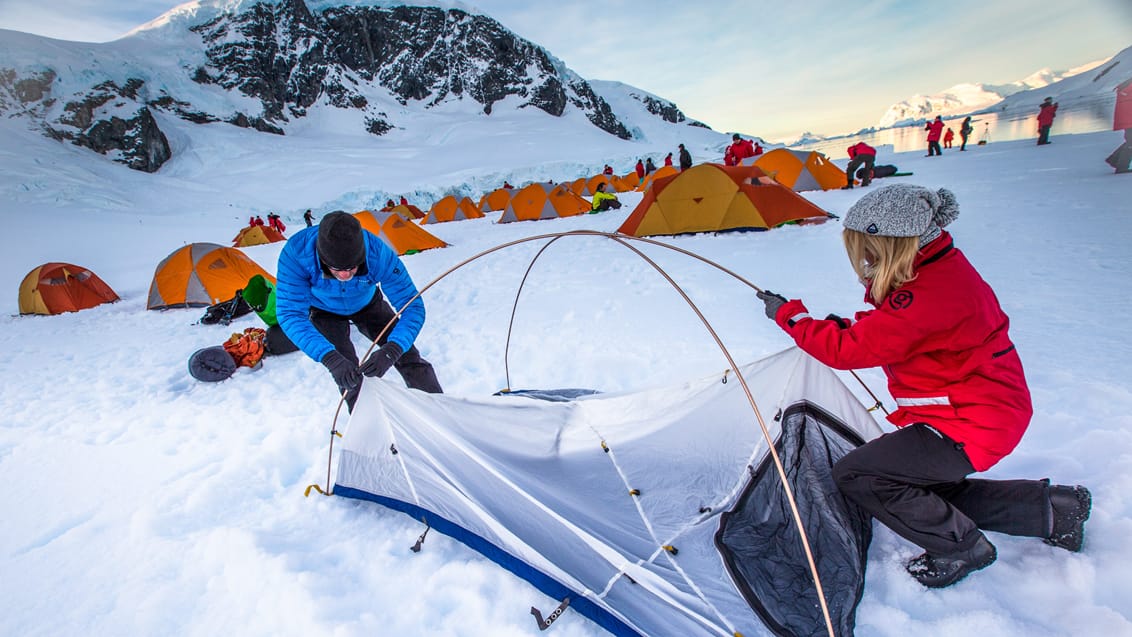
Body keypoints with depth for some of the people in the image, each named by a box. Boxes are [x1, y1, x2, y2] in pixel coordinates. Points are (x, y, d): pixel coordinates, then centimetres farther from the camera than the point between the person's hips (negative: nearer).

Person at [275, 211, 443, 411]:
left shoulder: (378, 253, -39)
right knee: (347, 375, -16)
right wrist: (330, 358, -51)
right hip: (324, 311, 0)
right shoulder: (296, 252, -38)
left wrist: (391, 350, -52)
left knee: (407, 354, -6)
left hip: (367, 304, 0)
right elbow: (290, 314, -36)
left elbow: (412, 306, -35)